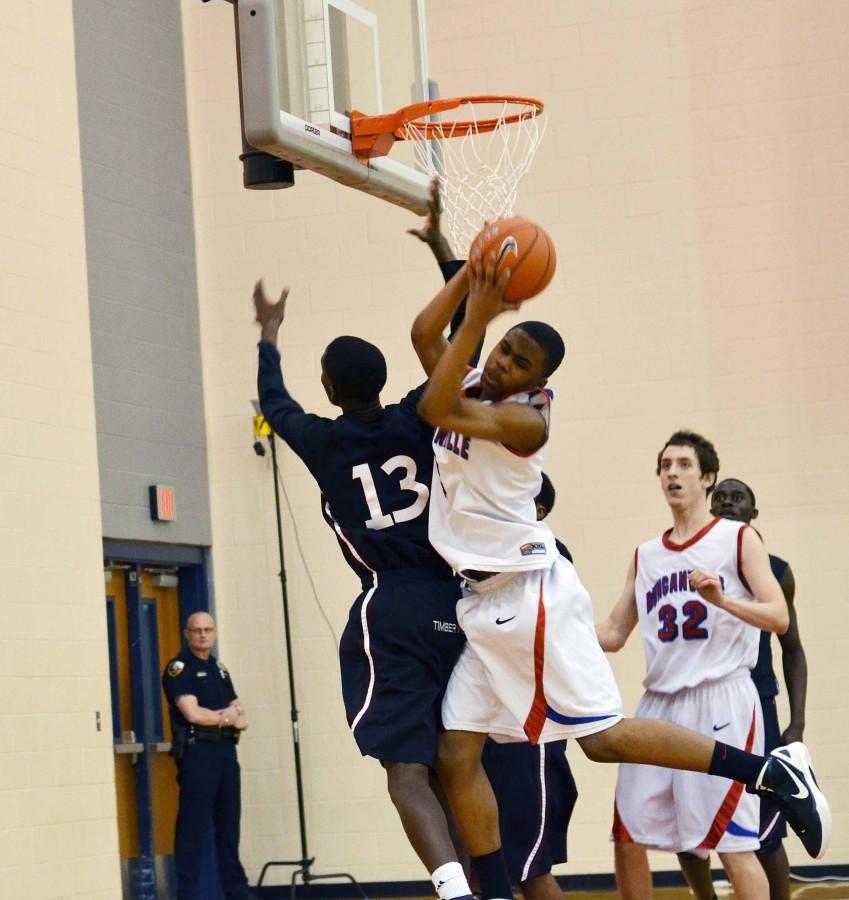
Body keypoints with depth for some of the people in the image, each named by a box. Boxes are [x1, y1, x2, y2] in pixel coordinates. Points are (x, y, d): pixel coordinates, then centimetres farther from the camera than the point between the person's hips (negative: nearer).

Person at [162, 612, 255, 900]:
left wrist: (219, 717, -10)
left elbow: (241, 717, 13)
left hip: (226, 751, 7)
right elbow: (193, 714, -15)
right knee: (193, 827, -8)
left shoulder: (219, 669, 18)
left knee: (229, 825, 9)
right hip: (196, 753, -7)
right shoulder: (178, 669, -4)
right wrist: (228, 717, -1)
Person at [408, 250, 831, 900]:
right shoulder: (467, 388, 10)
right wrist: (472, 274, -4)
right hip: (483, 601, 9)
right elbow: (424, 332, 9)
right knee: (456, 755, 1)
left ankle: (773, 772, -7)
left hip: (531, 592, -9)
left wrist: (476, 317, -26)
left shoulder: (523, 417, -14)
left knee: (603, 737, -12)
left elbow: (435, 408, -27)